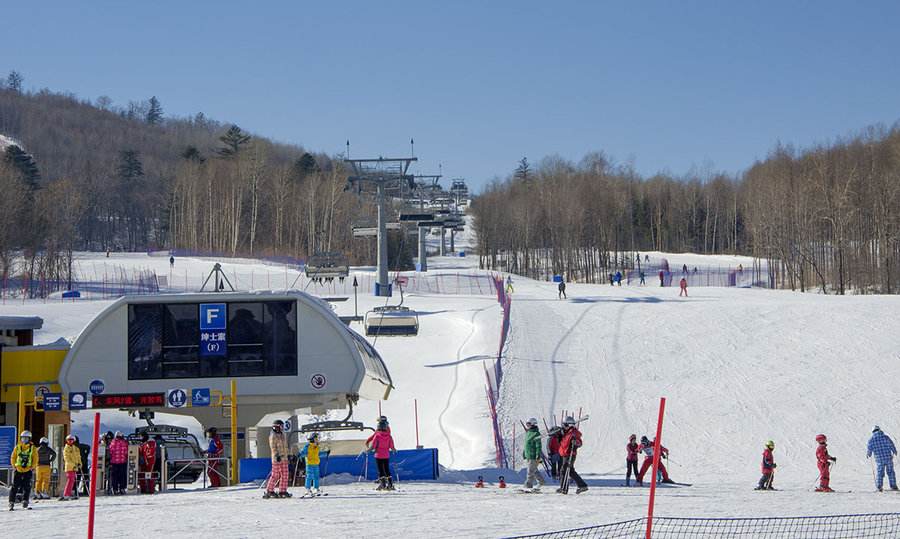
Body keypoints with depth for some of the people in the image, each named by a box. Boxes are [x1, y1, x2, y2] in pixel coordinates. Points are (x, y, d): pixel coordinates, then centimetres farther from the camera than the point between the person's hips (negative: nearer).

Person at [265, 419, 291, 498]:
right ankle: (269, 491, -2)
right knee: (275, 475, -8)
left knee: (285, 475, 5)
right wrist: (277, 455, -25)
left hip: (284, 458, 8)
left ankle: (282, 491, 9)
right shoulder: (273, 436, -7)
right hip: (277, 459, -8)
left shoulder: (283, 435, 18)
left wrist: (286, 455, 24)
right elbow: (273, 447, -15)